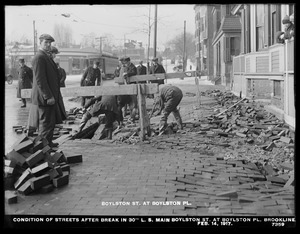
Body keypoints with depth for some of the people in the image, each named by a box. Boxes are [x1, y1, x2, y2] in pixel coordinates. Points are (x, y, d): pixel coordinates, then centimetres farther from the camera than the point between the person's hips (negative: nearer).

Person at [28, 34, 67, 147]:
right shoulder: (39, 58, -16)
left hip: (50, 95, 10)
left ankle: (48, 143, 29)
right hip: (45, 98, -10)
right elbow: (40, 79, -22)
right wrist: (48, 97, -24)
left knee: (51, 121, 18)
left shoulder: (47, 57, 16)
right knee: (46, 123, -4)